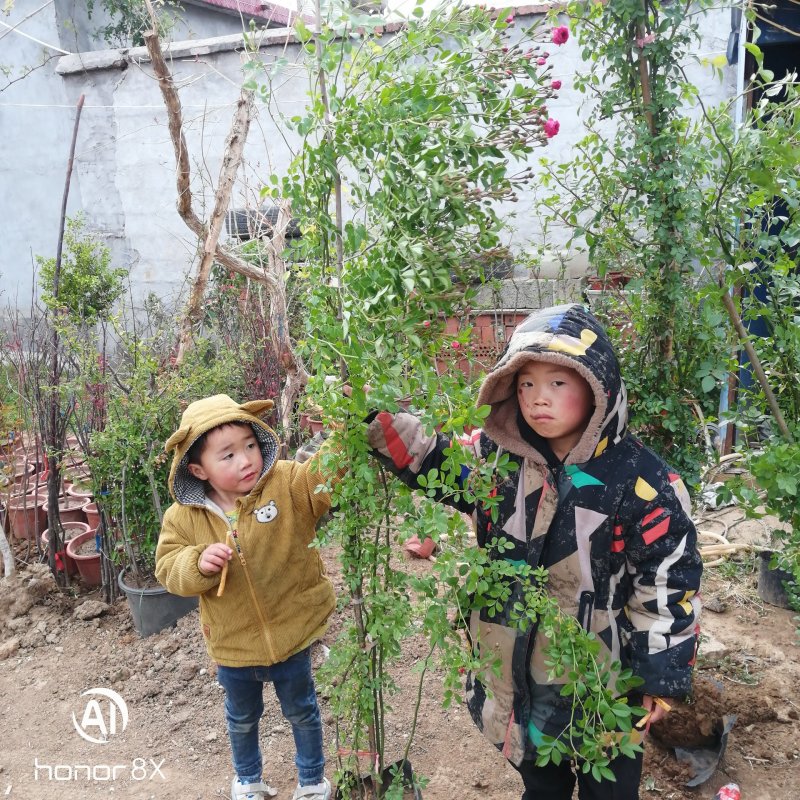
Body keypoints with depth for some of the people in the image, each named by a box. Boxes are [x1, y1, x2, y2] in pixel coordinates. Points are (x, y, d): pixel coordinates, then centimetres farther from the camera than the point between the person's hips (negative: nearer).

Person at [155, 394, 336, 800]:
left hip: (291, 635, -2)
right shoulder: (184, 517, -11)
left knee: (302, 712, 23)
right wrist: (197, 563, -28)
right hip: (232, 646, 2)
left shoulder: (288, 484, -19)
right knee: (242, 718, 28)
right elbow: (168, 569, -6)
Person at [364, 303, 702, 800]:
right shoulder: (498, 458, -8)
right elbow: (430, 459, 2)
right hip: (517, 669, 4)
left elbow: (667, 581, -14)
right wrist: (373, 419, -13)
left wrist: (662, 676, -8)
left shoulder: (642, 481, -20)